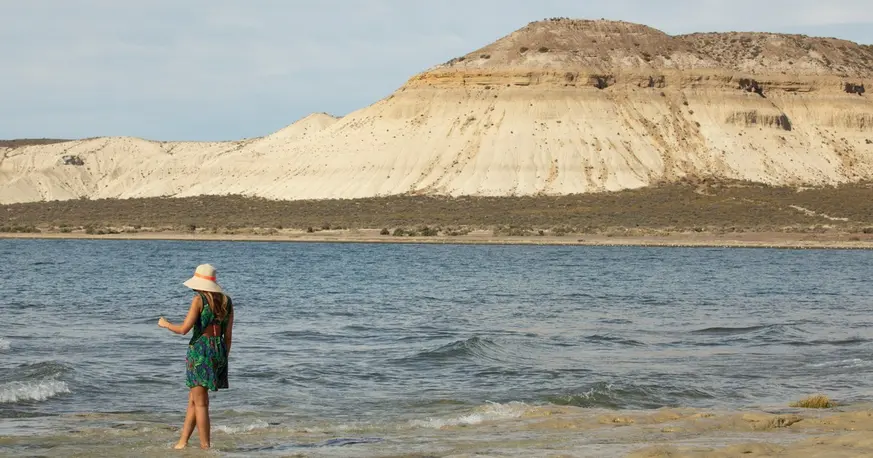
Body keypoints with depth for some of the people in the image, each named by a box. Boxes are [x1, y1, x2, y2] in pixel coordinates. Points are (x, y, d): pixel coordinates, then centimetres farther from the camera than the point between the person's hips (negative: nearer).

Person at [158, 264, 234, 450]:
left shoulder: (199, 299, -9)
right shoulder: (226, 301, 8)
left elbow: (184, 329, -10)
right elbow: (228, 335, 10)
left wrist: (165, 324, 8)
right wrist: (223, 359, 18)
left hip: (200, 349, -6)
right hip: (219, 350, 6)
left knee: (200, 403, -1)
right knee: (193, 399, 16)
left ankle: (205, 446, -2)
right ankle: (183, 441, 18)